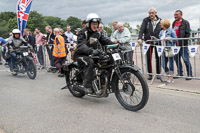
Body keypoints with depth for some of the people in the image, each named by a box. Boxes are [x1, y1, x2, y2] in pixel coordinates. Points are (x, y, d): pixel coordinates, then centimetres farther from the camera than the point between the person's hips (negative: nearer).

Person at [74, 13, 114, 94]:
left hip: (92, 55, 7)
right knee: (90, 63, -36)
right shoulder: (83, 32, -13)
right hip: (81, 55, -7)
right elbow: (81, 45, -29)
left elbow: (105, 41, 8)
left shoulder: (97, 33, 11)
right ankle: (86, 86, -32)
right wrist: (91, 51, -48)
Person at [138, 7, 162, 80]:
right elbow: (142, 29, -11)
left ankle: (158, 73, 17)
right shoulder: (145, 20, 1)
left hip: (157, 41, 1)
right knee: (148, 58, 3)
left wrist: (155, 37, -4)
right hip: (148, 41, -1)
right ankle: (150, 73, 13)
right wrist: (140, 38, -26)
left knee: (158, 58, 5)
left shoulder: (160, 20, 5)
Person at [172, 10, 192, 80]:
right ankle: (179, 73, 21)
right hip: (175, 44, 7)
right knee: (176, 59, 9)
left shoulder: (185, 23, -2)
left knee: (186, 59, -7)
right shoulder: (174, 23, 17)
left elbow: (187, 33, -7)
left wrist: (184, 42, -15)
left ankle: (189, 74, 2)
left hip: (183, 45, -6)